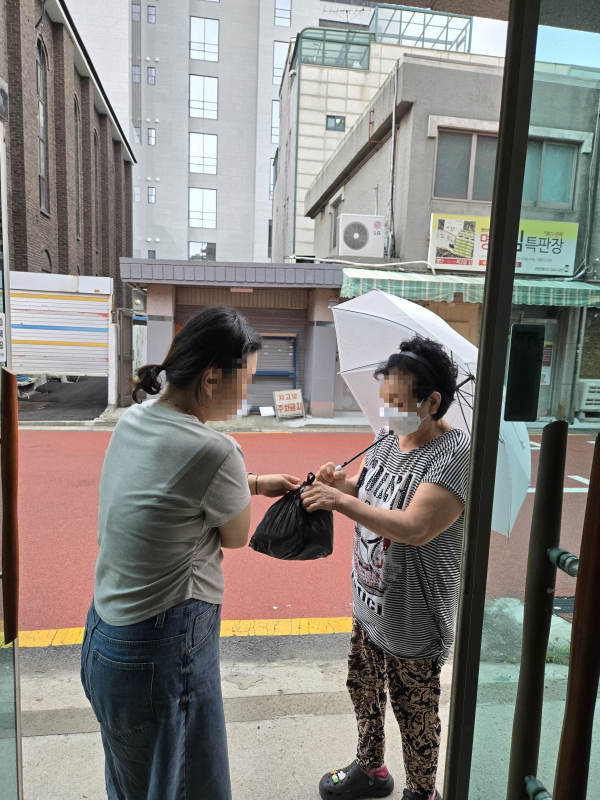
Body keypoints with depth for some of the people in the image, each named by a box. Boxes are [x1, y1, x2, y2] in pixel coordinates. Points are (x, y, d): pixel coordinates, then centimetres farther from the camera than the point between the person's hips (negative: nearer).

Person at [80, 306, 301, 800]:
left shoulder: (133, 420, -2)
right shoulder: (214, 451, -28)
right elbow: (237, 537, -10)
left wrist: (254, 484, 12)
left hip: (104, 635, 8)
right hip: (162, 654, -8)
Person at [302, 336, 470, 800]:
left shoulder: (454, 456, -24)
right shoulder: (388, 438, 0)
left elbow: (415, 527, -34)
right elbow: (368, 491, 12)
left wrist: (341, 501, -34)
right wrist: (341, 481, -10)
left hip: (414, 618, -8)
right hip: (370, 603, 8)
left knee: (415, 713, 15)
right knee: (363, 688, 25)